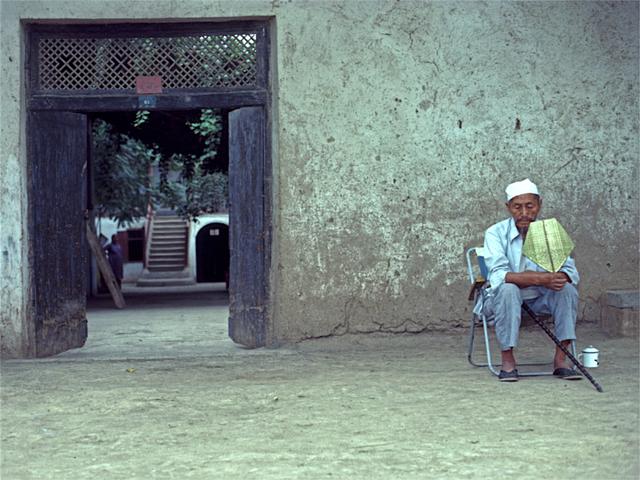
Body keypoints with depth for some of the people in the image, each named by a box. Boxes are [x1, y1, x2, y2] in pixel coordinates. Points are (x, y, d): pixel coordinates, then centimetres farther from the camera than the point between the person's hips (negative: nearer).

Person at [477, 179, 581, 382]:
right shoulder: (496, 233, -13)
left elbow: (570, 271, -11)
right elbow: (498, 276, -27)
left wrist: (556, 277, -35)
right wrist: (538, 278, -41)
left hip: (539, 298, 3)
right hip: (503, 298, -3)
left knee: (567, 287, -24)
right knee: (508, 289, -36)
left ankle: (560, 359, -19)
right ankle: (508, 361, -26)